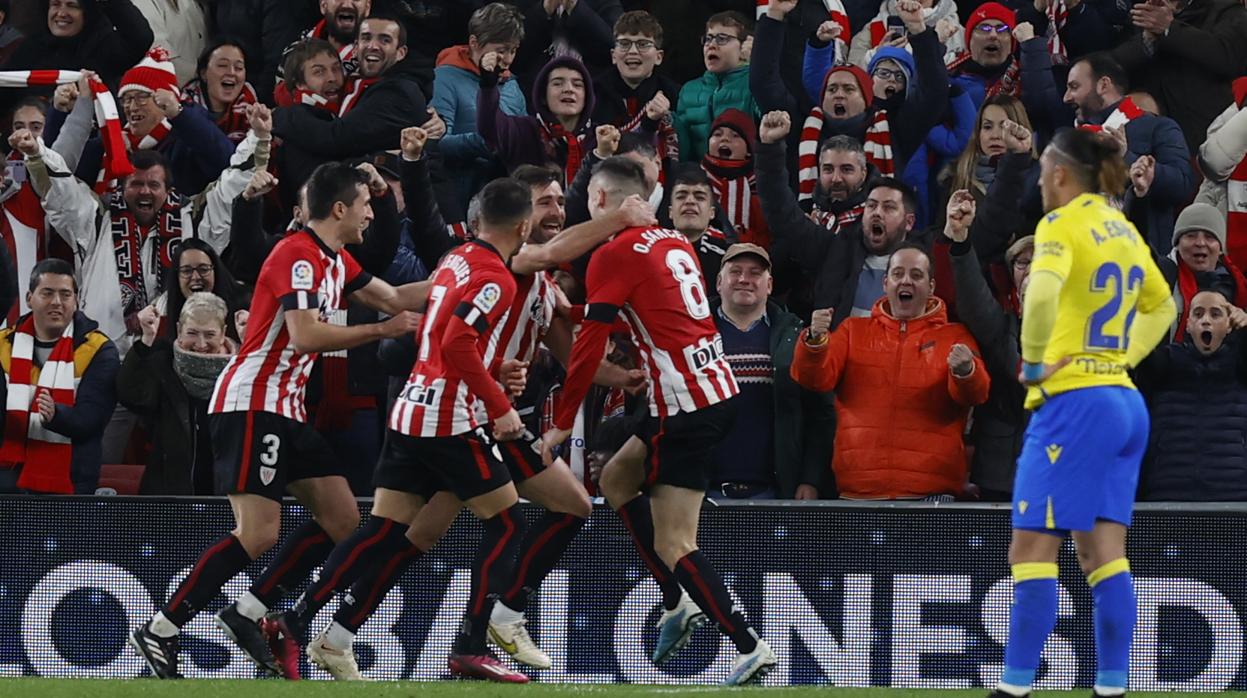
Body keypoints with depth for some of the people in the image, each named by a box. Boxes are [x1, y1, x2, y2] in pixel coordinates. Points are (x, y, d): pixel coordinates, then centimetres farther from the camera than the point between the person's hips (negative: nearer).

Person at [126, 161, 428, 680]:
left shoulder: (336, 262, 15)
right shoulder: (298, 255, -14)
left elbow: (396, 298, 26)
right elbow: (305, 335, -24)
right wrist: (381, 330, -16)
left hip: (287, 411, 10)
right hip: (251, 404, -10)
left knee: (342, 519, 4)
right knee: (259, 532, -18)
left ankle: (247, 615, 6)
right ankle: (158, 631, -12)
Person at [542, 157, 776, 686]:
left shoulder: (614, 254, -9)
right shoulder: (675, 242, 13)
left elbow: (588, 348, -9)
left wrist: (561, 424, -1)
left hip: (685, 405, -9)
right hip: (717, 389, 9)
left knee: (673, 544, -6)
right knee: (616, 479, 22)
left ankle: (749, 647, -13)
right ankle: (676, 604, 18)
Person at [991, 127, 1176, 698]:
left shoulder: (1063, 223, -9)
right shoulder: (1123, 229, 15)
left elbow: (1042, 292, -29)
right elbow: (1161, 305, 30)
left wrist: (1034, 360, -16)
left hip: (1074, 400, -8)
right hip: (1124, 401, 8)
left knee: (1031, 549, -6)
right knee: (1103, 553, 6)